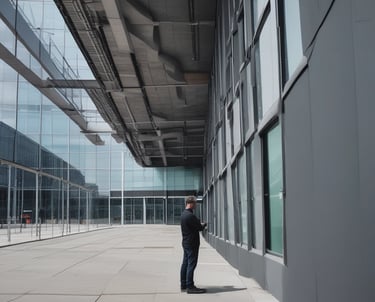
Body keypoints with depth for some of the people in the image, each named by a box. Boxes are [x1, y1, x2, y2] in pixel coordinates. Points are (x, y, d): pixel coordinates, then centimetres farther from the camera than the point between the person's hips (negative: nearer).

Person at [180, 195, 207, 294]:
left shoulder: (184, 214, 12)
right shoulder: (190, 216, -20)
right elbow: (199, 227, -15)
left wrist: (200, 225, 6)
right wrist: (204, 225, 5)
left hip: (186, 242, 10)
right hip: (191, 243, -10)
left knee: (185, 264, 13)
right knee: (191, 264, -7)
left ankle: (184, 285, 19)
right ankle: (190, 286, -5)